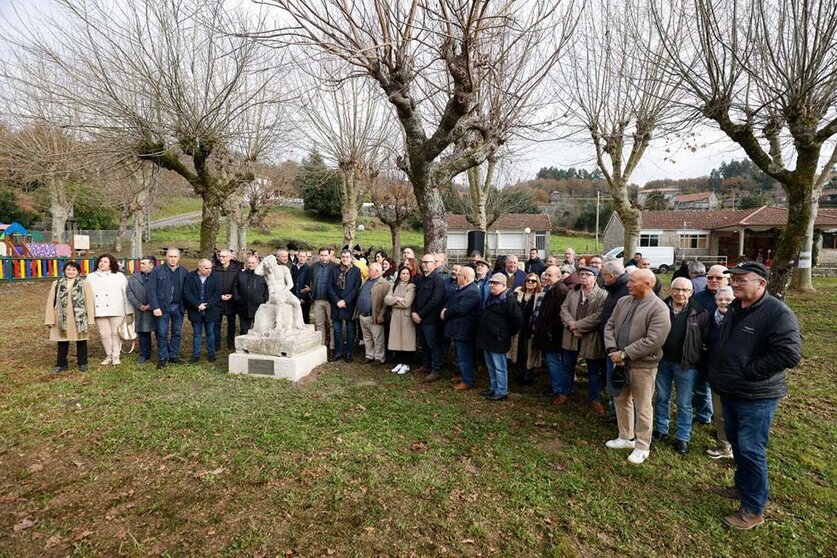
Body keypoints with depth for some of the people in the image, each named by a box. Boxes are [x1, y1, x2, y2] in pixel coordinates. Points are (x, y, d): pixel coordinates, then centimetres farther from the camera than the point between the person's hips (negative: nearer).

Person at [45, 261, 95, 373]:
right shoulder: (56, 284, 8)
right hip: (62, 319, 2)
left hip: (80, 318, -2)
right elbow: (51, 302, 6)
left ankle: (82, 363, 20)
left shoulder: (84, 284, 1)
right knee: (62, 342, 9)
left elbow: (89, 302, -2)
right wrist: (50, 319, 1)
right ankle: (61, 364, 21)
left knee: (81, 341, 7)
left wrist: (90, 319, -6)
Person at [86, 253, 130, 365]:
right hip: (99, 312, 3)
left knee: (116, 333, 1)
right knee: (104, 334, 5)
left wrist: (129, 311, -2)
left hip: (116, 311, -2)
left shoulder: (119, 276, 5)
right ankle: (108, 355, 18)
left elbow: (126, 293, 3)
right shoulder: (91, 277, 14)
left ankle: (116, 356, 10)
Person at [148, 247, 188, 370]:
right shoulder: (157, 271, -1)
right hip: (163, 307, -2)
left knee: (176, 333, 9)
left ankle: (174, 356, 20)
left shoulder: (184, 271, 6)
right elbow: (152, 289, -4)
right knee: (162, 333, 1)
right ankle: (162, 358, 11)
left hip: (178, 307, 2)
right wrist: (155, 307, -11)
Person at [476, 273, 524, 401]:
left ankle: (501, 392, 10)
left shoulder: (509, 299, -15)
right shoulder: (492, 297, 14)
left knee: (499, 367, 0)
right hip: (486, 338, 9)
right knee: (491, 367, 18)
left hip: (497, 339, -9)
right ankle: (494, 388, 31)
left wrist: (507, 333, -8)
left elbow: (518, 320, -19)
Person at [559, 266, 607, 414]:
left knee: (594, 370, 10)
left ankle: (595, 399, 24)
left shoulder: (602, 295, -9)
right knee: (567, 366, 15)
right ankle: (565, 393, 32)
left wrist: (577, 325, -19)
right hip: (571, 336, 4)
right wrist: (571, 324, -17)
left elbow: (598, 316, -20)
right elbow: (564, 309, 0)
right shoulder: (572, 292, 9)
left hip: (591, 338, -4)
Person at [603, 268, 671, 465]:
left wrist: (624, 353, -21)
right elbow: (609, 326, 5)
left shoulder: (659, 308, -17)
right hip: (620, 361, 7)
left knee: (642, 407, 7)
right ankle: (625, 438, 37)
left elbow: (653, 341, -24)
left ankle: (642, 447, 24)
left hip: (643, 365, -7)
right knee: (621, 400, 19)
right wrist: (612, 350, -10)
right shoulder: (623, 301, 5)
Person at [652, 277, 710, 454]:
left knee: (684, 403, 10)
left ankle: (683, 437, 24)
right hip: (662, 361, 2)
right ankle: (661, 430, 32)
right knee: (662, 398, 16)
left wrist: (706, 363, -9)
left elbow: (708, 340, -5)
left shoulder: (700, 313, -6)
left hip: (686, 364, -2)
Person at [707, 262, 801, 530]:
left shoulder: (778, 313, -19)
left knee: (750, 450, 0)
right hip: (730, 391, 8)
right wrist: (716, 367, 11)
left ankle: (754, 510, 15)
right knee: (736, 441, 21)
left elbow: (789, 354, -26)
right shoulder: (734, 308, 7)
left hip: (756, 397, -8)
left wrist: (747, 372, -22)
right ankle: (742, 487, 40)